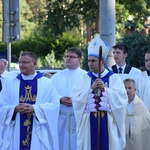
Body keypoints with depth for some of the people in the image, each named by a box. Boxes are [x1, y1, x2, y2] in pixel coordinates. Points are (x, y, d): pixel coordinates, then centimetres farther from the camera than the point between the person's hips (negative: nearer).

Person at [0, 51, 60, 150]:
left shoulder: (47, 83, 4)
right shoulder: (10, 84, 9)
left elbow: (55, 105, -3)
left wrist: (34, 108, -16)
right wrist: (15, 108, -14)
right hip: (16, 133, 1)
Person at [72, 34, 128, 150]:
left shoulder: (114, 78, 5)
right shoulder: (85, 79, 8)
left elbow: (122, 97, -6)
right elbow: (76, 98, -3)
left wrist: (104, 89, -15)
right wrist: (91, 89, -13)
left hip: (108, 122, -1)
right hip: (90, 123, 1)